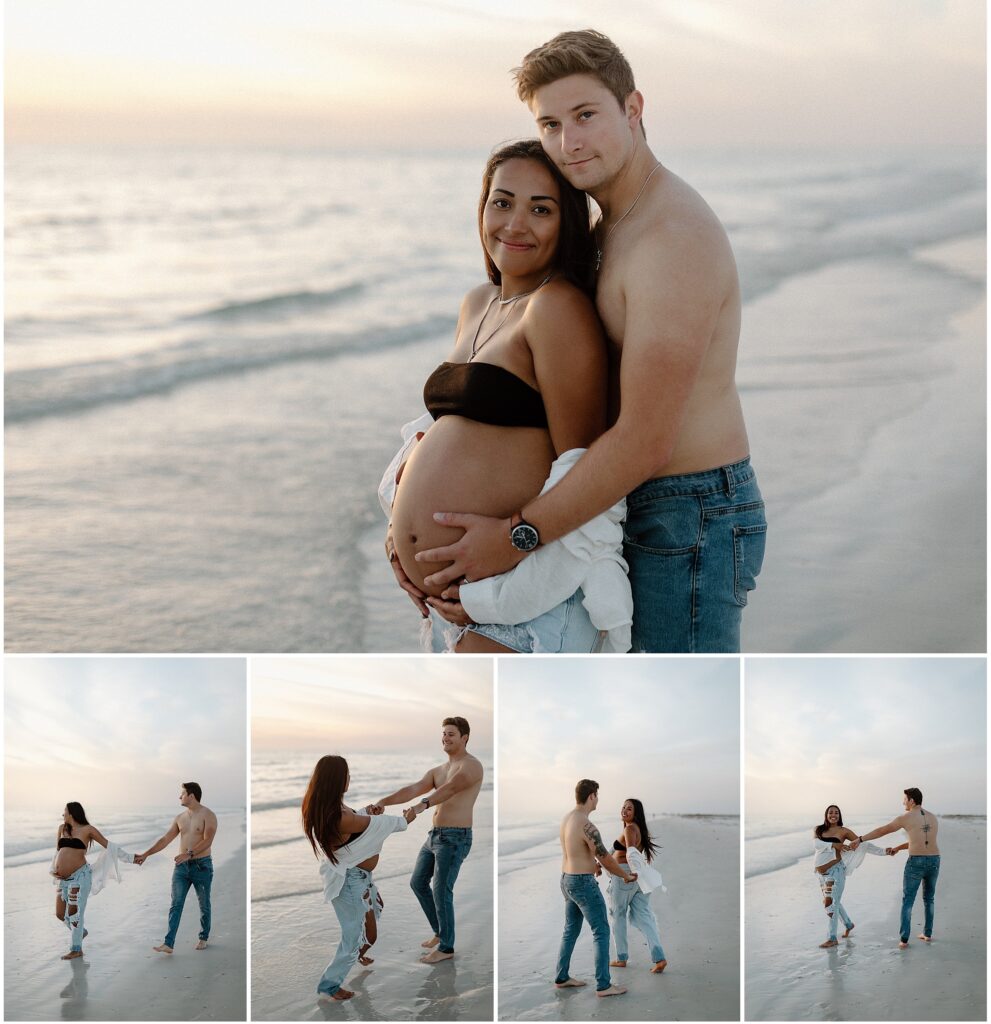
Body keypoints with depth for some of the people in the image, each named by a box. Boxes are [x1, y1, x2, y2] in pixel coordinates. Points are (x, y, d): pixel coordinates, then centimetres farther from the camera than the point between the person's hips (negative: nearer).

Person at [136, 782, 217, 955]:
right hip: (182, 866, 5)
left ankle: (203, 938, 26)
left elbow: (207, 841, -20)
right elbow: (165, 840, 12)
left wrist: (189, 854, -30)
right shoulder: (180, 817, 10)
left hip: (202, 865, -5)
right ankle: (168, 944, -10)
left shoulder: (208, 815, -9)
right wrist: (146, 854, 6)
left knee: (204, 905, 8)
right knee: (176, 905, -4)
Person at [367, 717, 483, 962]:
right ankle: (439, 931, 31)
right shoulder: (437, 771, 15)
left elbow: (451, 788, -29)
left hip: (455, 838, -9)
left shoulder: (471, 766, -11)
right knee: (417, 882, 16)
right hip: (434, 834, 9)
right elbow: (413, 789, -1)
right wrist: (384, 801, -19)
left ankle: (446, 947, 10)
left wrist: (424, 804, -45)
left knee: (441, 892, -4)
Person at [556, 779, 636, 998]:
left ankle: (562, 977, 27)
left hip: (567, 880, 9)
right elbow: (606, 859, -17)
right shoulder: (587, 827, -24)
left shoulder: (566, 818, 5)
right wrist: (626, 876, -2)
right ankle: (603, 985, -1)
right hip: (583, 883, -9)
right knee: (601, 932, -2)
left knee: (571, 930, 20)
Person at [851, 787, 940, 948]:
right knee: (929, 898, 26)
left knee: (907, 902, 5)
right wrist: (898, 848, 29)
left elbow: (881, 831, 3)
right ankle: (927, 933, 30)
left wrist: (860, 839, 12)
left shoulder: (906, 818, -4)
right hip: (934, 862, 5)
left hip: (915, 863, -5)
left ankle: (903, 940, -2)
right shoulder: (933, 818, 14)